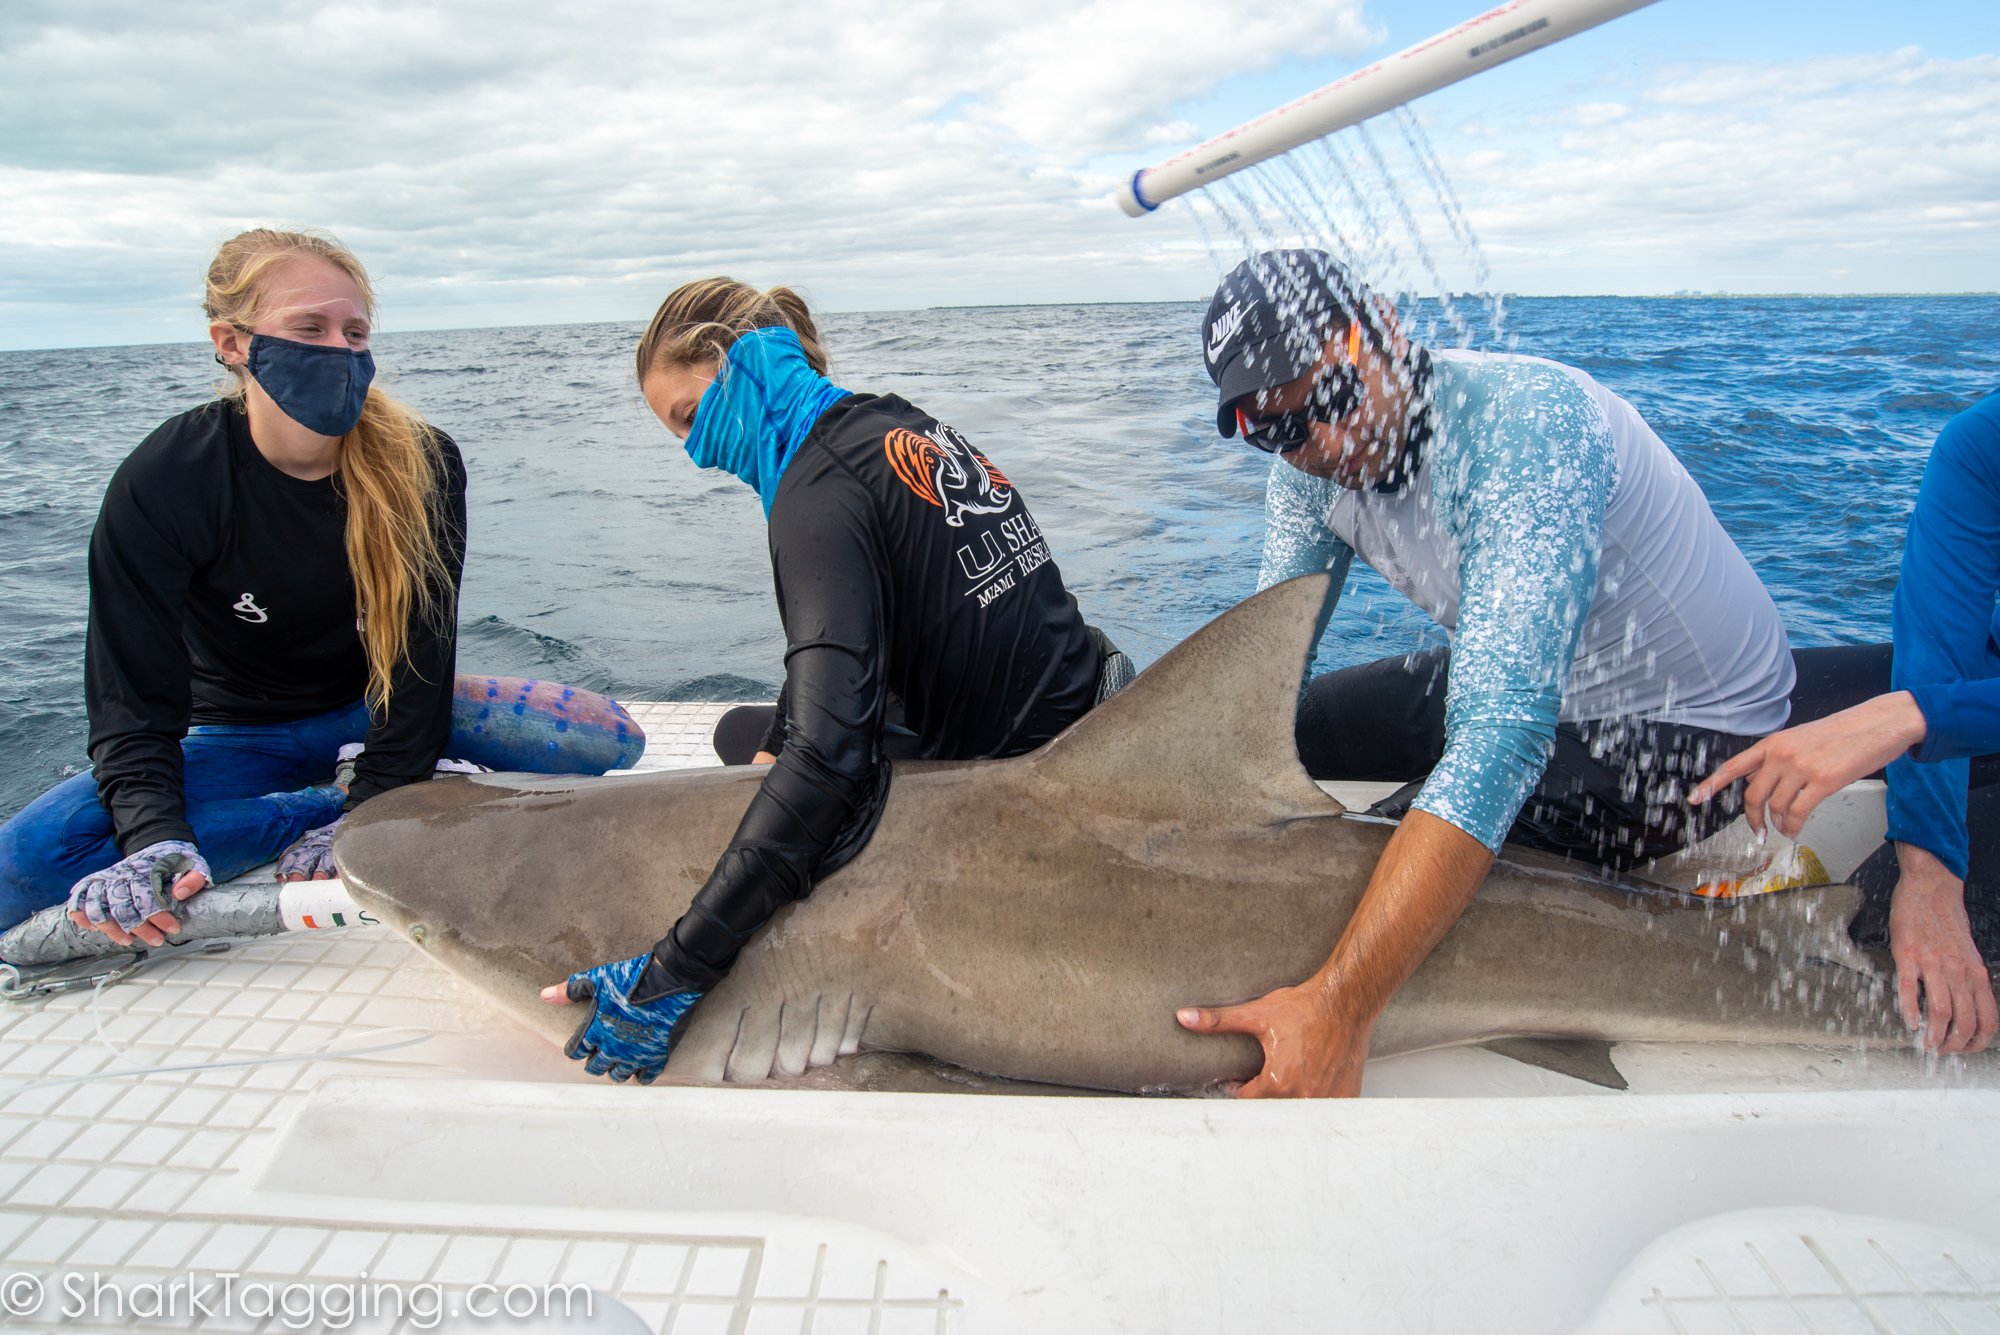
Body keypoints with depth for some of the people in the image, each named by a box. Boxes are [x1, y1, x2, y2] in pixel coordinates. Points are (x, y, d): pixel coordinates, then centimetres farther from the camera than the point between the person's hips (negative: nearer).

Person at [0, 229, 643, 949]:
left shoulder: (421, 462, -17)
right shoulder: (161, 483, -20)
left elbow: (421, 651, -16)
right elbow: (134, 697, -21)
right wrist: (155, 838, -39)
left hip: (381, 710, 1)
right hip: (242, 739, 0)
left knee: (611, 738, -19)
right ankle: (339, 795, -17)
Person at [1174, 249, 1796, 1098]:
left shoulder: (1526, 425, -34)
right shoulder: (1315, 466, -9)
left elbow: (1505, 733, -45)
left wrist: (1338, 1008, -51)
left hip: (1685, 721, -7)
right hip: (1523, 678, 8)